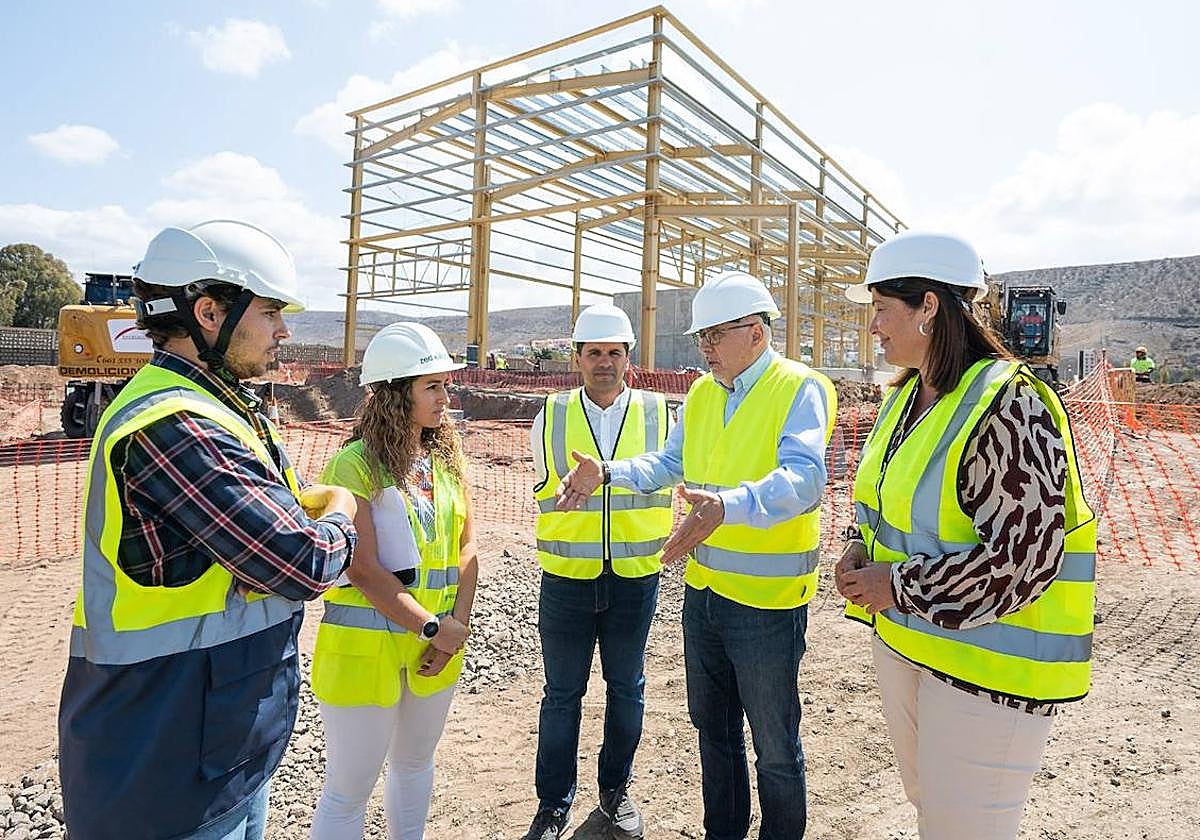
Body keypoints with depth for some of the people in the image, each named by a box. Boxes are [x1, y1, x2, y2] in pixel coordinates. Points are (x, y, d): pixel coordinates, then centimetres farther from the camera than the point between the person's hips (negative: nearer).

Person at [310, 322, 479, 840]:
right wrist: (433, 628, -16)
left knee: (416, 762, 24)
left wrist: (458, 626, -7)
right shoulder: (356, 465, -15)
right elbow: (363, 569, -19)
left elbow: (466, 550, 3)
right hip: (368, 644, -6)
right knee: (349, 788, 9)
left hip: (438, 643, 6)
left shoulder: (446, 459, 3)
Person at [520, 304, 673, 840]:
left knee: (626, 689, 16)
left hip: (635, 579, 1)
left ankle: (615, 789, 37)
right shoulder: (550, 418, -1)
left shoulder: (660, 415, -2)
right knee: (562, 694, 10)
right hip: (565, 580, 0)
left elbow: (665, 480, 10)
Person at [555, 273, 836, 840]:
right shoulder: (701, 393, 6)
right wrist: (606, 472, -2)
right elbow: (669, 464, 14)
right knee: (712, 726, 24)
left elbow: (802, 478, -32)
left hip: (768, 599, -7)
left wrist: (726, 506, -48)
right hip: (703, 587, 7)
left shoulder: (800, 389, -16)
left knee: (775, 745, 12)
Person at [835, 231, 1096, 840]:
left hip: (987, 662, -8)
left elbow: (1023, 557, -26)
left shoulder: (1007, 407, -23)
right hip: (904, 637, 8)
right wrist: (861, 548, -1)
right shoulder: (906, 396, 5)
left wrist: (900, 586, -20)